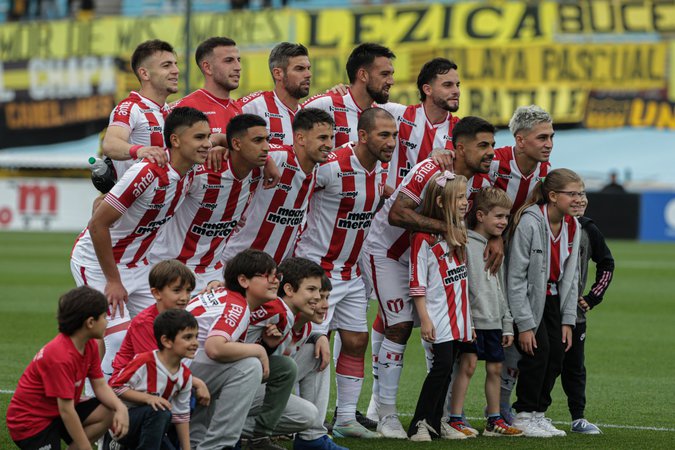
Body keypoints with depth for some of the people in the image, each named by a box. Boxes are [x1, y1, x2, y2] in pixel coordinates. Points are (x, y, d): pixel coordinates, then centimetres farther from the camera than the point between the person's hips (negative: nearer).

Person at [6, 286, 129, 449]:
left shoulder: (90, 345, 0)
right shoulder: (60, 356, -29)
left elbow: (100, 386, 3)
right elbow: (66, 411, -27)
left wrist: (121, 408, -17)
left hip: (56, 411, 9)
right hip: (30, 422, -9)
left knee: (110, 413, -8)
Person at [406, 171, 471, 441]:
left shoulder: (458, 233, 13)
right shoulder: (424, 237, -11)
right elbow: (417, 282, -12)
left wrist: (468, 317, 16)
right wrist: (424, 318, -16)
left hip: (458, 314, 7)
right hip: (438, 315, -7)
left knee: (447, 368, 7)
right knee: (442, 364, -14)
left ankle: (435, 422, 13)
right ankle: (419, 423, -9)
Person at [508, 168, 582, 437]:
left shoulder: (572, 226, -1)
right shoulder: (529, 223, -23)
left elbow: (572, 276, 7)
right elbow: (516, 277, -22)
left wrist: (567, 321, 2)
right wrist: (524, 324, -22)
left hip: (553, 298, 7)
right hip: (528, 298, -7)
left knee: (557, 351, -2)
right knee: (538, 350, -15)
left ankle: (539, 413, 11)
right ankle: (524, 415, -3)